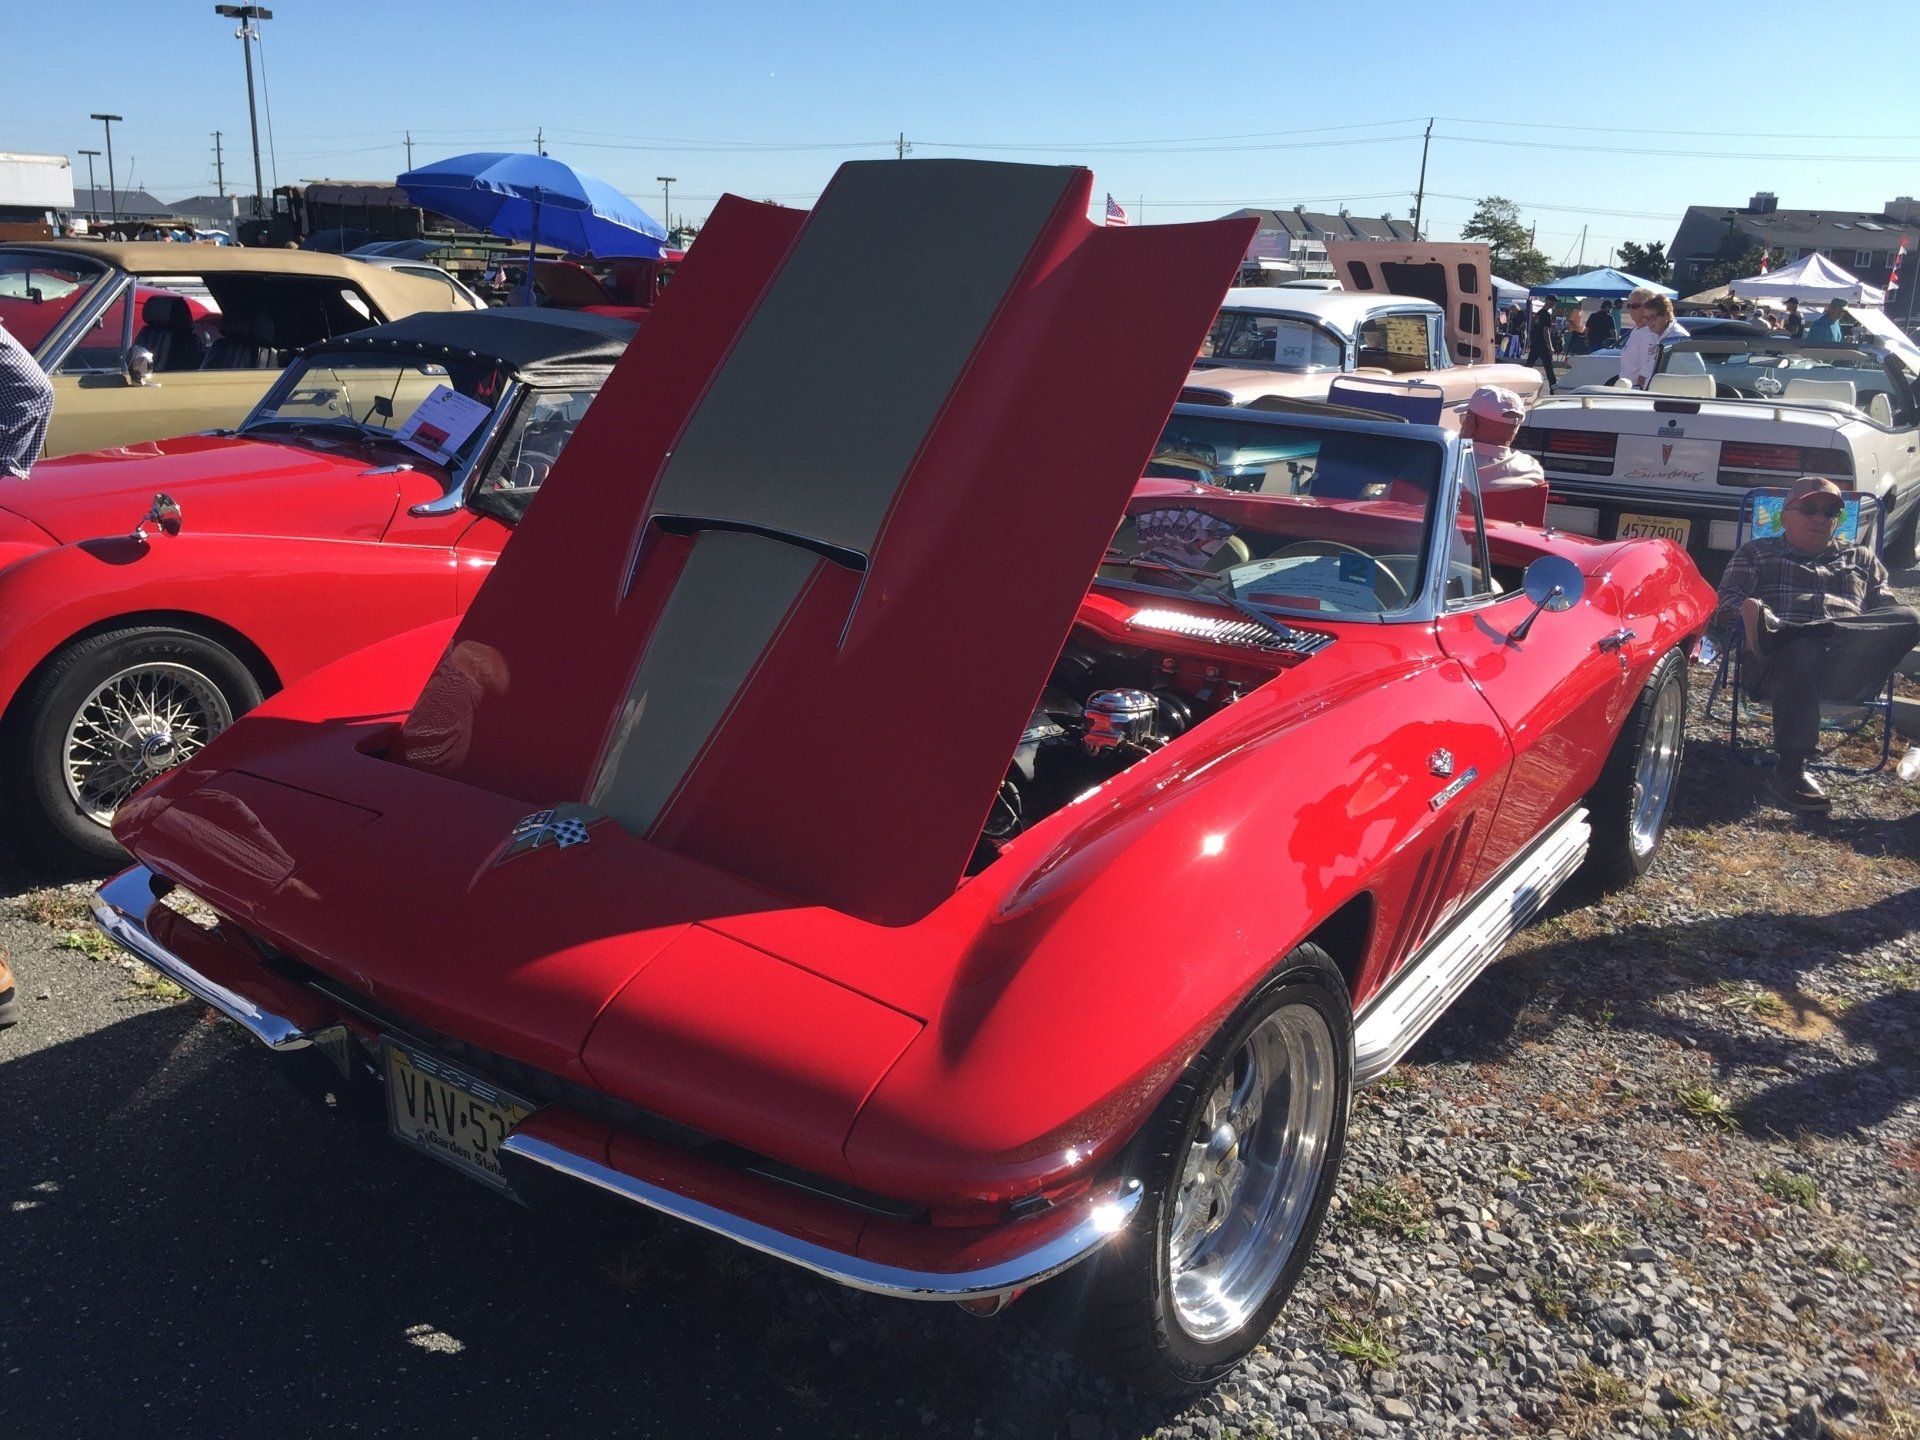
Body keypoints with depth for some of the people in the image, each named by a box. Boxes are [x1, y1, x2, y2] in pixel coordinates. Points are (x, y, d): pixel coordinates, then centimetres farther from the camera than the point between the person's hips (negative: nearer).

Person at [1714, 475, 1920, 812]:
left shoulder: (1862, 559, 33)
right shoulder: (1756, 552, 27)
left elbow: (1887, 610, 19)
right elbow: (1727, 601, 12)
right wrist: (1748, 613, -15)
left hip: (1848, 668, 3)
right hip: (1778, 659, -3)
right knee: (1802, 653, -41)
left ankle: (1778, 632, -42)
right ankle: (1790, 770, -44)